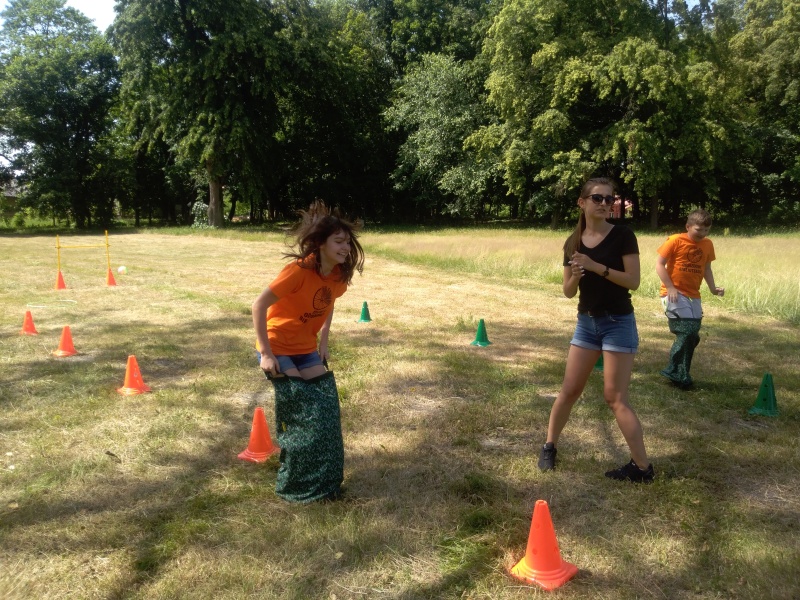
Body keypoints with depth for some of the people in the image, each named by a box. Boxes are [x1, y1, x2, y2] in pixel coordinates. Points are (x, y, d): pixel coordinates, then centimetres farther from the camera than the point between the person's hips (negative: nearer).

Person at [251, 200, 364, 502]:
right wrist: (265, 354, -23)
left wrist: (322, 342, 7)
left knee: (325, 407, 4)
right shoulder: (299, 270, -27)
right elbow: (259, 305, -25)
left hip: (305, 348, 7)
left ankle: (322, 480, 20)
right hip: (277, 348, -7)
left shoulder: (339, 274, -6)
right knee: (299, 413, -9)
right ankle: (293, 486, 9)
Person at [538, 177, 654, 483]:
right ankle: (549, 446, 27)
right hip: (586, 322, 5)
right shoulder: (573, 243, 3)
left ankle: (643, 467, 10)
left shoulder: (622, 235, -10)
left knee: (615, 398, -3)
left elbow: (633, 281, -16)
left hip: (618, 323, -4)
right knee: (569, 390, 9)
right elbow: (568, 292, 5)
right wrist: (576, 275, -16)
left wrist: (597, 266, -24)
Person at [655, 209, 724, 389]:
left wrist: (713, 288, 2)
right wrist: (670, 288, -17)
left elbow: (706, 268, 18)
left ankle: (676, 371, 22)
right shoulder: (675, 241, -9)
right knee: (688, 332, -16)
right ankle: (678, 374, -3)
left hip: (693, 296, 7)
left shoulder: (707, 244, 8)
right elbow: (659, 264, -9)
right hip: (674, 294, -7)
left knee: (692, 336, 7)